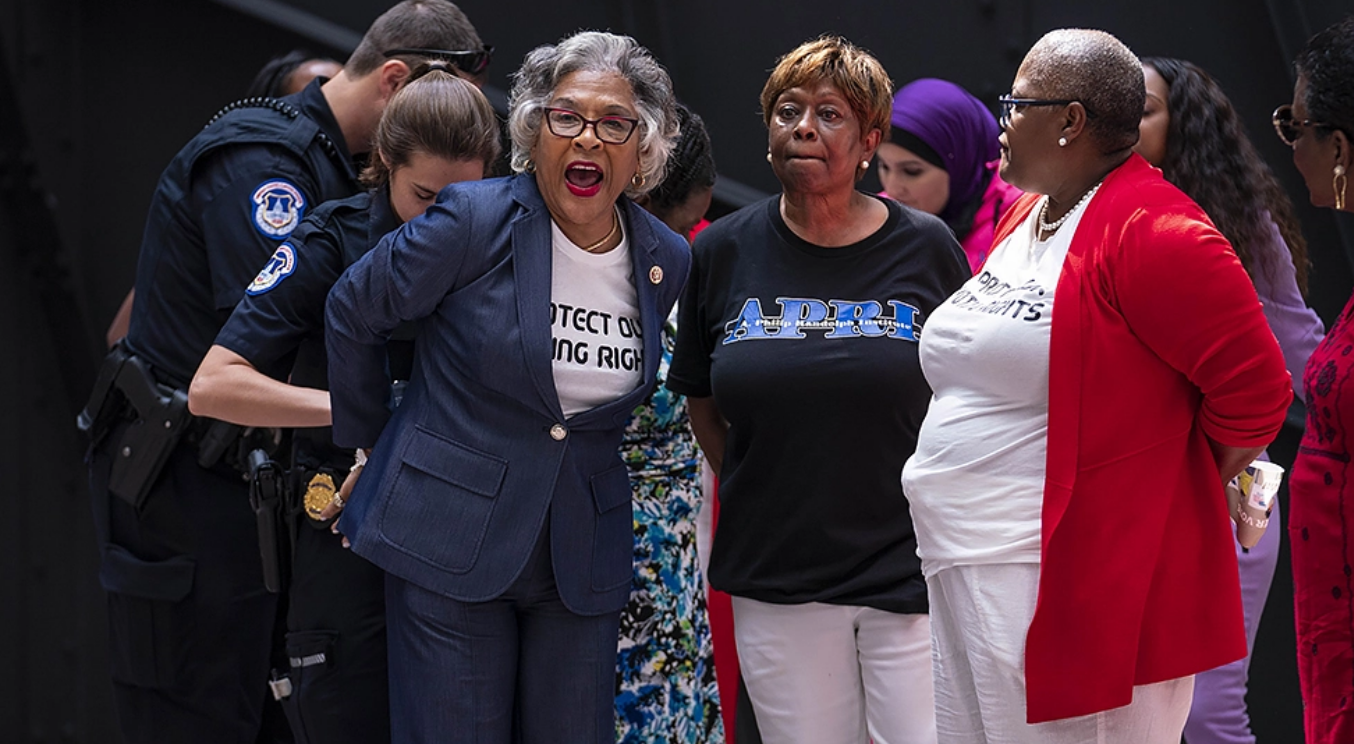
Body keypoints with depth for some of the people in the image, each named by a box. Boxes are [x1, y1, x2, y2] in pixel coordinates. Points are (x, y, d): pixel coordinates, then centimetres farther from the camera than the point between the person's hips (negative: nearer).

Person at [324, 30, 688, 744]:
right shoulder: (475, 220, -11)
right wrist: (369, 440, 8)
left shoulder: (667, 261, 3)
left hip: (583, 556, 4)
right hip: (449, 544, -4)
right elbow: (352, 311, 1)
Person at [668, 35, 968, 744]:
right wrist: (752, 496, 10)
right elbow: (701, 402, 15)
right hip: (775, 585, 2)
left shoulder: (925, 249, 0)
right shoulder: (723, 252, 4)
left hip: (909, 575, -2)